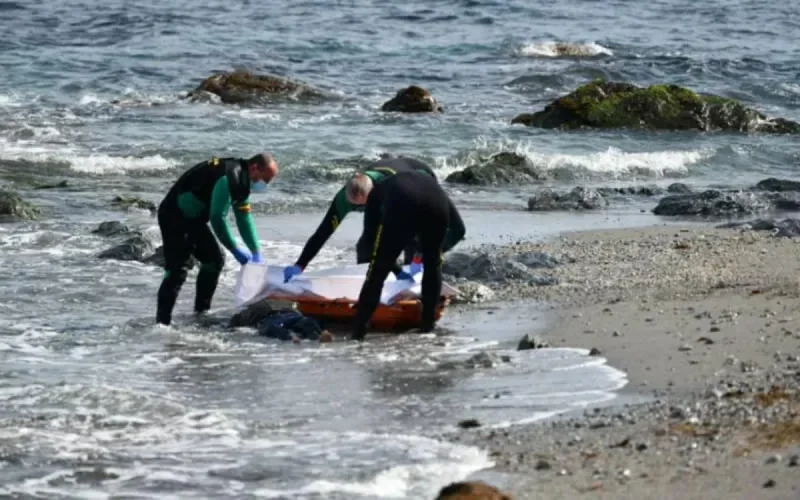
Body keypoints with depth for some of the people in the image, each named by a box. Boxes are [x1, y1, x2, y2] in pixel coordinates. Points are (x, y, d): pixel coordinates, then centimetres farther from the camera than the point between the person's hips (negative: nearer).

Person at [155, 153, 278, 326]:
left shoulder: (242, 181, 7)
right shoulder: (229, 178, -26)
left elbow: (244, 219, 12)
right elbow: (217, 218, -27)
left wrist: (256, 252, 6)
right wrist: (235, 250, -21)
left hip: (193, 218, 10)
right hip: (175, 216, -10)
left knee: (214, 260, 13)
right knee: (178, 268, -18)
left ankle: (201, 311, 22)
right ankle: (162, 321, -23)